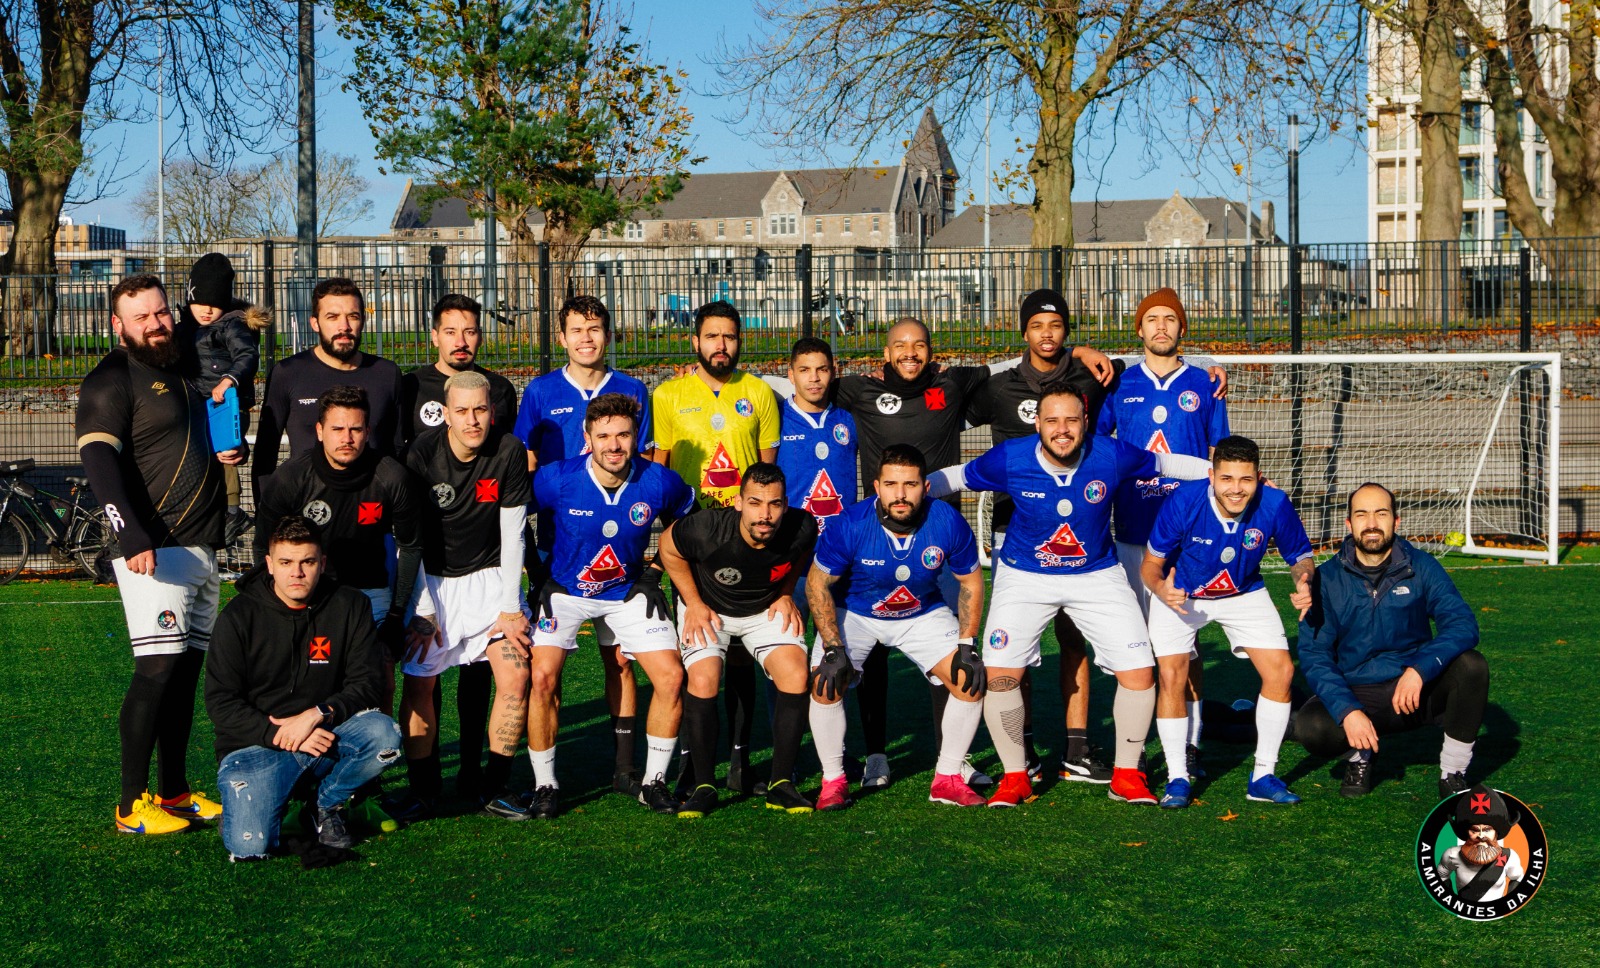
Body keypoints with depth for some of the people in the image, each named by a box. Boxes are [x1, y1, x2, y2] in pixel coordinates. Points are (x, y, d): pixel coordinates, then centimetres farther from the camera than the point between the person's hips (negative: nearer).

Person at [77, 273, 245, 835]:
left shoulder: (180, 370, 19)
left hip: (201, 548, 8)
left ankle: (175, 793, 16)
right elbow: (99, 459, -18)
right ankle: (133, 805, -9)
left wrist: (227, 451, 11)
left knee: (188, 669, 9)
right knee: (158, 667, -14)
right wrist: (132, 537, -30)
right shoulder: (112, 380, -6)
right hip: (153, 550, -8)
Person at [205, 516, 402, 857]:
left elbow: (366, 684, -2)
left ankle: (328, 803, 0)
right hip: (256, 744, -2)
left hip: (324, 731, 2)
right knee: (249, 845, -25)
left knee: (383, 734, -29)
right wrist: (280, 734, -18)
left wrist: (317, 715, -20)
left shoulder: (350, 607, 1)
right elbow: (221, 703, -5)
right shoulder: (239, 616, -3)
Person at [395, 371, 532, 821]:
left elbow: (512, 535, -7)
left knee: (515, 678, -11)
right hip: (432, 581, -1)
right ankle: (422, 789, 7)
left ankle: (495, 787, 2)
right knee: (417, 683, -8)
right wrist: (421, 611, -12)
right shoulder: (421, 455, -16)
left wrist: (510, 608, -8)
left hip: (490, 578, 1)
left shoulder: (509, 453, -13)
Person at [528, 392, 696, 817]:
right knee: (542, 676, -20)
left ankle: (654, 780, 8)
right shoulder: (557, 479, -21)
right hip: (565, 589, -2)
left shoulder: (659, 483, -16)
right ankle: (545, 784, -3)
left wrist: (655, 573, 3)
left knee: (671, 677, -10)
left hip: (629, 590, 2)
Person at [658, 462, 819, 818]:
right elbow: (668, 546, -12)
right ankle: (703, 787, -6)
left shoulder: (801, 528, -27)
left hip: (767, 609, 2)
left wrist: (786, 596, -4)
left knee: (797, 677, -17)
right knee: (702, 682, -22)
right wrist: (693, 603, -11)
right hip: (709, 608, -2)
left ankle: (781, 784, -3)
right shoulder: (708, 529, -35)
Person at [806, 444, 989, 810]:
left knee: (972, 680, -12)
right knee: (825, 684, -21)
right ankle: (833, 781, -1)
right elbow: (817, 584, -14)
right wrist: (833, 649, -19)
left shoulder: (948, 523, -24)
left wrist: (967, 645, -12)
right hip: (853, 613, -1)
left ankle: (948, 779, 5)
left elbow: (971, 582, -6)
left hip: (923, 613, 2)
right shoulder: (850, 526, -29)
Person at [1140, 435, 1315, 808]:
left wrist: (1304, 583, -31)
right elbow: (1151, 564, -19)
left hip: (1244, 594, 2)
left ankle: (1264, 775, 5)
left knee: (1281, 670, -9)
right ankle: (1177, 779, 2)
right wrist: (1160, 589, -41)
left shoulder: (1275, 505, -26)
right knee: (1172, 676, -14)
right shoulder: (1183, 501, -31)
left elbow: (1301, 556, -8)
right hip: (1180, 595, -2)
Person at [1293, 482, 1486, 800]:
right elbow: (1314, 654, -8)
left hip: (1419, 691, 1)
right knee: (1308, 726, -31)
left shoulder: (1421, 567, -3)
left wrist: (1419, 669, -32)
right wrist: (1347, 711, -24)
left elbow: (1462, 624, -14)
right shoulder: (1326, 578, -4)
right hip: (1355, 696, -1)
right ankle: (1359, 756, 7)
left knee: (1472, 666, -27)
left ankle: (1453, 774, -7)